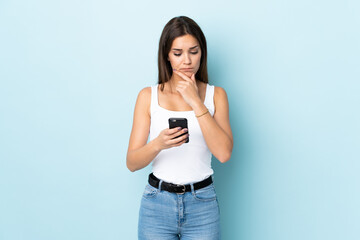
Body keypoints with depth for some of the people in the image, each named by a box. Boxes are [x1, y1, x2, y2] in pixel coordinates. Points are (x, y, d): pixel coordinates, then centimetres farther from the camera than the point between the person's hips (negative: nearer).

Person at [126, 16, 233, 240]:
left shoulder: (216, 95, 2)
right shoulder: (148, 96, 1)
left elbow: (224, 153, -12)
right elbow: (132, 162, -3)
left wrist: (196, 102, -13)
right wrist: (158, 144, -23)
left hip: (202, 204, 0)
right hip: (157, 203, 0)